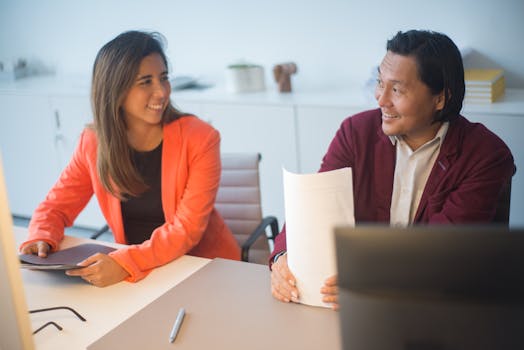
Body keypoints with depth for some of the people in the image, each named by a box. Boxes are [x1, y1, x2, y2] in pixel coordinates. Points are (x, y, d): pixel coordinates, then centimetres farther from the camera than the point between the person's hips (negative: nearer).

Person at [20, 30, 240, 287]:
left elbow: (188, 227, -19)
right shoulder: (93, 142, -2)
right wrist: (41, 239, -15)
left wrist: (126, 262, -33)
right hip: (133, 273, 4)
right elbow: (56, 206, 8)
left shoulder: (200, 139, -14)